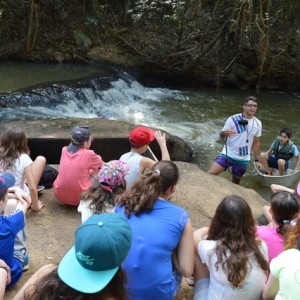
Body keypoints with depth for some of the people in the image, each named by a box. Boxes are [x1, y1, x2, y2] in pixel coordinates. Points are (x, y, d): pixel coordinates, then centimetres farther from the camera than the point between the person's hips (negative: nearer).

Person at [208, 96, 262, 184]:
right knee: (210, 174, -19)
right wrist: (225, 133, -30)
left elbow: (256, 143, 10)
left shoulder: (258, 123, 1)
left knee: (235, 183, 15)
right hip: (227, 155, -3)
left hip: (243, 159, 3)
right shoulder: (232, 119, -11)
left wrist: (257, 160, 9)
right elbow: (222, 136, -6)